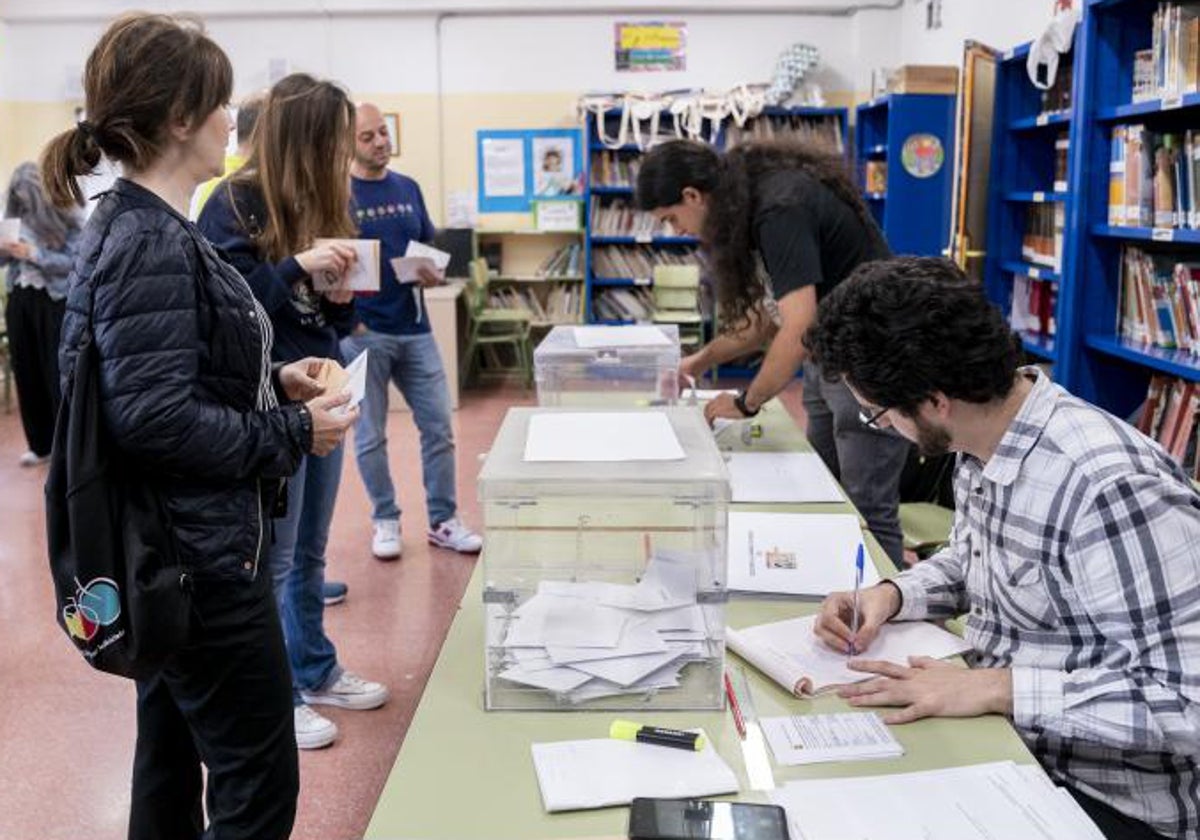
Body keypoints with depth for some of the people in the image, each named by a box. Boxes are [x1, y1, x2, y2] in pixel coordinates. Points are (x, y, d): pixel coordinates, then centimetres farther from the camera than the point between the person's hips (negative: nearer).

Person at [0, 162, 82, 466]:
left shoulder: (71, 219, -8)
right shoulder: (26, 217, 8)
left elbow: (74, 263, -14)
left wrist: (32, 254, -20)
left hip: (54, 303, -6)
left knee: (58, 374, -3)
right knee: (26, 372, 8)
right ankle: (40, 445, 18)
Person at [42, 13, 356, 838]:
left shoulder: (130, 225, 9)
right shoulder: (152, 245, -21)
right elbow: (156, 419, -27)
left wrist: (269, 379, 7)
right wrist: (294, 431, -17)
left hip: (168, 549, 10)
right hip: (199, 551, -10)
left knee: (171, 761, 22)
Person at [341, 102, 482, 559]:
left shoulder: (408, 188, 11)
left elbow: (429, 245, 17)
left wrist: (433, 273, -6)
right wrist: (345, 317, -16)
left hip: (414, 327, 4)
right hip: (363, 331, -4)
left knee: (439, 426, 5)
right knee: (371, 435, 6)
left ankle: (443, 520, 17)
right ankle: (385, 520, 21)